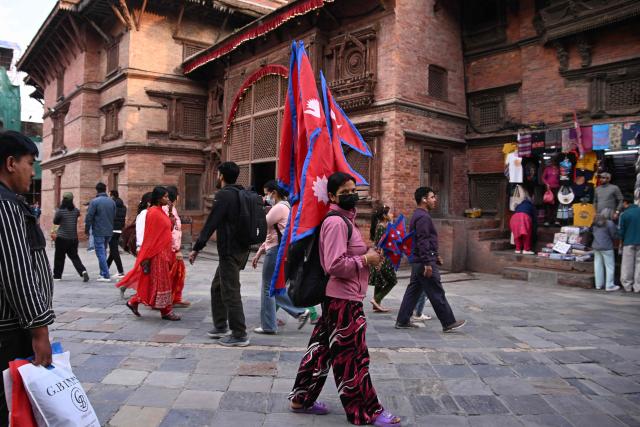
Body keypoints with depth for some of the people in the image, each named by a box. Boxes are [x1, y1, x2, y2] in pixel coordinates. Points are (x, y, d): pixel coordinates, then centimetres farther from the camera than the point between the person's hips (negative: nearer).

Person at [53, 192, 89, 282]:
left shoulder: (60, 211, -12)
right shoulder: (76, 211, -2)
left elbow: (55, 222, 2)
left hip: (62, 238, -4)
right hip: (74, 238, 4)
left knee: (59, 257, 10)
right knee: (74, 256, 11)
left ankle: (57, 275, 19)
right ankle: (83, 271, -10)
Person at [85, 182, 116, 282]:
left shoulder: (94, 202, -11)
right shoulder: (112, 202, 7)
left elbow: (89, 217, -10)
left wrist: (87, 229, 0)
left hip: (98, 232, -6)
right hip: (109, 231, 6)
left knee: (100, 253, -3)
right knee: (103, 252, 18)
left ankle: (106, 275, -6)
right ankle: (103, 273, 21)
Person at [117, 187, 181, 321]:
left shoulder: (160, 211, 13)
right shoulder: (153, 212, -15)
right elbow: (150, 236, -17)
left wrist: (169, 253, 14)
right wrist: (148, 257, -17)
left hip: (163, 252, 9)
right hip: (157, 253, -9)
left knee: (154, 281, 15)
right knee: (161, 281, 0)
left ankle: (134, 302, 24)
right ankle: (166, 311, 10)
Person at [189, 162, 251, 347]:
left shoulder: (223, 195, -13)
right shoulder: (242, 194, 14)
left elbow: (211, 223, -17)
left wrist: (197, 248, -13)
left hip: (230, 251, -9)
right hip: (241, 248, 9)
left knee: (230, 292, -2)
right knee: (217, 286, 21)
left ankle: (239, 335, 5)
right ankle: (220, 326, 30)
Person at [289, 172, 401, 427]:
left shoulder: (344, 220, 15)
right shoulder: (336, 222, -17)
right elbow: (335, 265, -24)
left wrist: (367, 252, 7)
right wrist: (366, 260, -16)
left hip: (338, 298, 10)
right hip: (344, 300, -10)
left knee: (322, 349, 17)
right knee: (351, 356, 1)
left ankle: (302, 399, 29)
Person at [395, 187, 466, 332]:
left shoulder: (418, 215, 17)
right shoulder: (423, 217, -16)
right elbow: (423, 242, -23)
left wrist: (435, 256, 26)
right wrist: (427, 263, -24)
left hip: (418, 262, 11)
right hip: (424, 262, -11)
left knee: (413, 290, 13)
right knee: (437, 293, -3)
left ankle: (402, 321, 17)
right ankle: (449, 323, 5)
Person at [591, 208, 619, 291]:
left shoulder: (595, 222, 5)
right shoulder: (610, 223, -14)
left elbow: (592, 231, 17)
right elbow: (614, 236, -8)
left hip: (596, 247, 6)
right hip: (606, 248, -6)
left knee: (598, 265, 11)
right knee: (610, 266, 3)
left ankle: (598, 285, 17)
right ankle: (609, 286, 4)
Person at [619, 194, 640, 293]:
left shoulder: (624, 215, -10)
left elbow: (621, 231, -3)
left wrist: (622, 240, 14)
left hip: (629, 243, -2)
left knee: (627, 265, 7)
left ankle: (627, 285, 11)